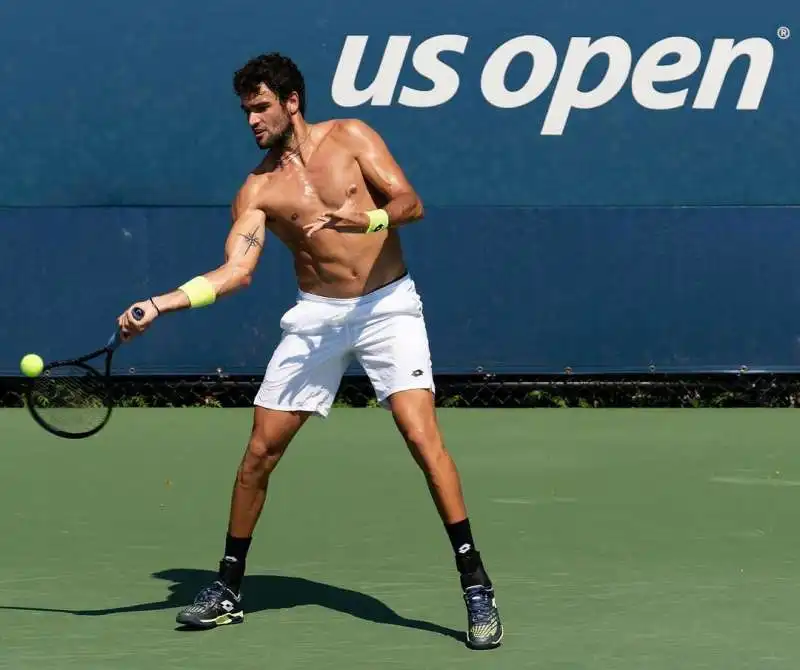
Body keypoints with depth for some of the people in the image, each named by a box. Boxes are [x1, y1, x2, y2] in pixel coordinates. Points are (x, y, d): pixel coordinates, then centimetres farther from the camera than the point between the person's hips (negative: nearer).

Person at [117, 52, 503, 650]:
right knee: (260, 450, 1)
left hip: (387, 304, -3)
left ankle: (476, 585, -13)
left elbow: (410, 203, -9)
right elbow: (236, 270, -10)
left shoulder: (350, 138, -2)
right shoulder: (258, 190, 1)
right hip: (315, 316, 3)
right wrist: (161, 304, -23)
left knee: (422, 433, -18)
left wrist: (364, 219, -31)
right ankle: (228, 588, 17)